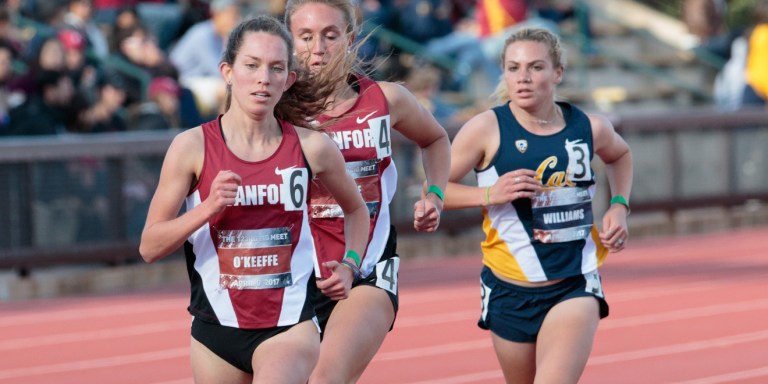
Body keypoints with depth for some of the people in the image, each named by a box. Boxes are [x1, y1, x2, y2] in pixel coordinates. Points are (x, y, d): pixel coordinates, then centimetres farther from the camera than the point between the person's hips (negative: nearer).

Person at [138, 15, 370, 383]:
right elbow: (149, 247, -5)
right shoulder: (192, 146, -5)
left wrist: (348, 265, 4)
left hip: (291, 326, -1)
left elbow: (356, 209, 20)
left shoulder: (312, 147, -1)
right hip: (216, 331, 1)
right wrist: (208, 207, -19)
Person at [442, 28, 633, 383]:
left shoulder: (589, 127, 0)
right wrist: (489, 194, -20)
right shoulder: (487, 128, -9)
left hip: (575, 286, 0)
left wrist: (619, 205, 9)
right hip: (511, 290, 0)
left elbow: (619, 155, 25)